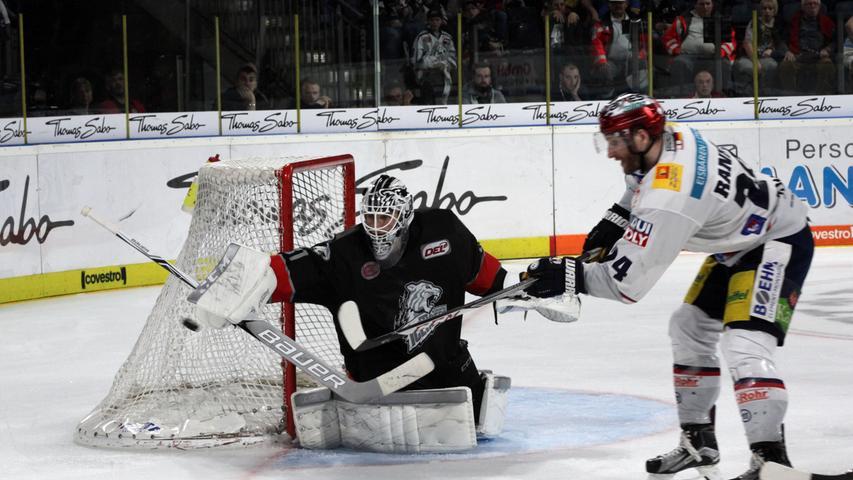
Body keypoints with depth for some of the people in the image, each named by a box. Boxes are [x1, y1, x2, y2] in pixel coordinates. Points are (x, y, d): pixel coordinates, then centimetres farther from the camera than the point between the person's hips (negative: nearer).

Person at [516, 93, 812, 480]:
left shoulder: (669, 200, -33)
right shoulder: (669, 138, -7)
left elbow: (626, 281, -31)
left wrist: (567, 276, -26)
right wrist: (613, 224, 9)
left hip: (781, 242, -11)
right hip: (740, 239, 11)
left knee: (744, 345, -26)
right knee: (689, 328, 16)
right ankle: (698, 444, 25)